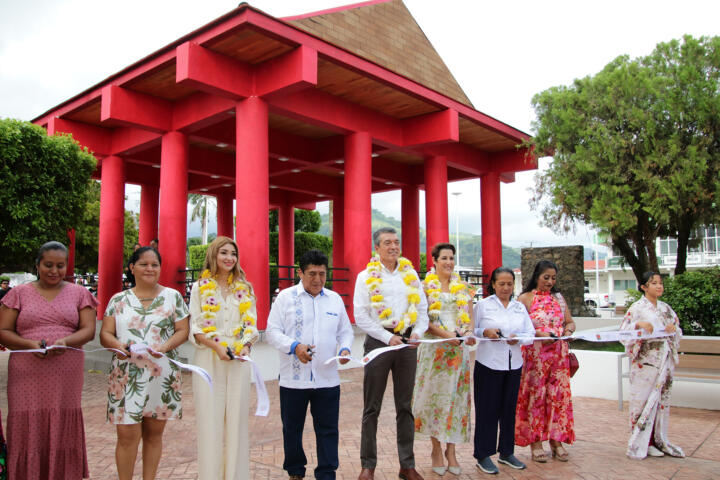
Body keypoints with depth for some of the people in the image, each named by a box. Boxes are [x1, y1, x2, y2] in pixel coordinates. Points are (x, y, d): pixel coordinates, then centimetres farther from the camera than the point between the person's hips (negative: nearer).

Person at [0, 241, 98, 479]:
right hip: (27, 376, 0)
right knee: (28, 431, -2)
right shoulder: (19, 293, 10)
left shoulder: (79, 293, 10)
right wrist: (29, 344, -13)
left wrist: (66, 341, -17)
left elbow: (89, 330, 3)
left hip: (66, 376, 0)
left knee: (64, 431, 1)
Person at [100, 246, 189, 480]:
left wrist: (165, 346, -15)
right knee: (127, 434, -3)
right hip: (126, 375, 0)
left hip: (162, 375, 0)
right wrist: (118, 345, -16)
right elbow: (105, 334, 6)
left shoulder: (173, 296, 7)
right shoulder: (118, 300, 10)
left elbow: (183, 330, 3)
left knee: (154, 432, 8)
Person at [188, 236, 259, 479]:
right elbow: (195, 327, 0)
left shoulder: (245, 288, 11)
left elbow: (251, 323, 8)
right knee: (210, 417, 0)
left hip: (239, 359, 2)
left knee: (237, 416, 4)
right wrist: (217, 346, -15)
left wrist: (246, 345, -11)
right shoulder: (200, 287, 5)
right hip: (208, 358, -2)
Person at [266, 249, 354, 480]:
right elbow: (273, 331, -3)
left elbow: (345, 331, 15)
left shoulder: (335, 299, 11)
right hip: (293, 378, -1)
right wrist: (294, 347, -20)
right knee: (292, 428, 12)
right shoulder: (286, 297, 0)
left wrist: (345, 349, -6)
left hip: (327, 378, 2)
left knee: (328, 429, 5)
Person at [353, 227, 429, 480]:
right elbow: (360, 316, -6)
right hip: (378, 341, -3)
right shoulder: (366, 276, -1)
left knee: (405, 406, 11)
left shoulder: (411, 273, 9)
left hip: (407, 343, 3)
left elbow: (422, 309, 11)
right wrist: (388, 337, -14)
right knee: (372, 407, 4)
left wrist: (417, 332, -8)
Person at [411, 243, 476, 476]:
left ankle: (451, 450, 15)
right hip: (434, 348, -3)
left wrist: (469, 332, -8)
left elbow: (469, 316, 13)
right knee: (435, 395, 2)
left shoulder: (462, 287, 12)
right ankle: (436, 449, 15)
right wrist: (445, 334, -19)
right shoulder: (426, 286, 0)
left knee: (455, 396, 4)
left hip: (458, 349, 3)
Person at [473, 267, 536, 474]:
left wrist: (519, 339, -12)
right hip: (488, 364, -4)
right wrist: (485, 332, -19)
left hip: (514, 365, 4)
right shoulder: (483, 305, 0)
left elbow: (531, 333, 7)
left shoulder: (520, 307, 11)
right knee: (487, 409, 1)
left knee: (509, 408, 12)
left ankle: (507, 452, 27)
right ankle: (483, 455, 11)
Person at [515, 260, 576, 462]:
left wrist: (568, 330, -5)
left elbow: (570, 321, 17)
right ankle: (535, 443, 8)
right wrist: (539, 334, -21)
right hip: (535, 354, -4)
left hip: (558, 354, 4)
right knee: (535, 395, -1)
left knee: (558, 394, 5)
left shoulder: (559, 298, 15)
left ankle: (556, 440, 16)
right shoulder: (525, 298, -1)